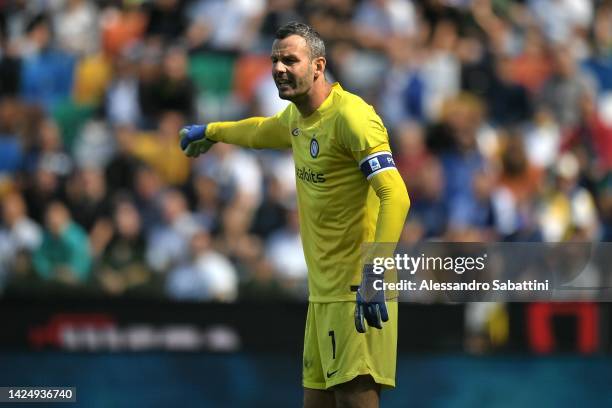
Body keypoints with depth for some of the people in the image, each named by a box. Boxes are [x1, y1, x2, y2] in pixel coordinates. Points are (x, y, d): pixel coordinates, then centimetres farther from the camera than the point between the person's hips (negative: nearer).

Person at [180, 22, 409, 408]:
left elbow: (395, 197, -25)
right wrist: (210, 131, 55)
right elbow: (262, 131, 39)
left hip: (356, 290, -9)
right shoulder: (296, 116, 12)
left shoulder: (351, 115, -16)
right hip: (323, 290, 9)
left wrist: (374, 277, -33)